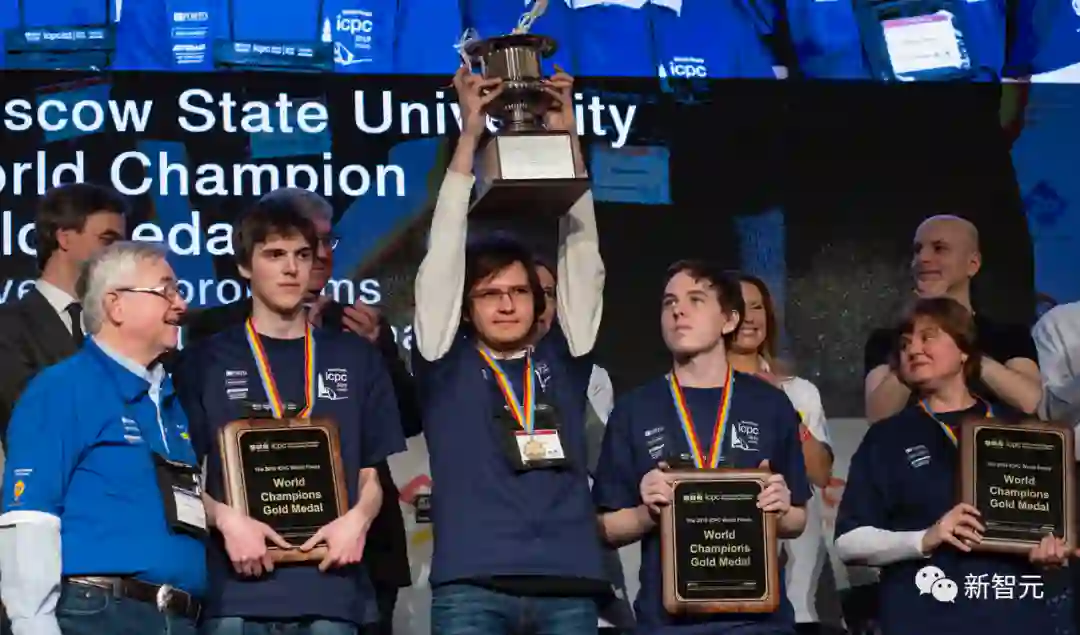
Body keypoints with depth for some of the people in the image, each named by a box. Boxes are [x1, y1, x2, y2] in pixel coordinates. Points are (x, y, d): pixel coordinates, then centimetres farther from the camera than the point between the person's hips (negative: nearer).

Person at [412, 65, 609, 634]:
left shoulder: (563, 360, 16)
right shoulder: (446, 363, 11)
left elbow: (581, 255, 13)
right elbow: (444, 255, 6)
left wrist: (567, 139, 9)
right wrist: (469, 135, 3)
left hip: (567, 585, 3)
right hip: (471, 586, -2)